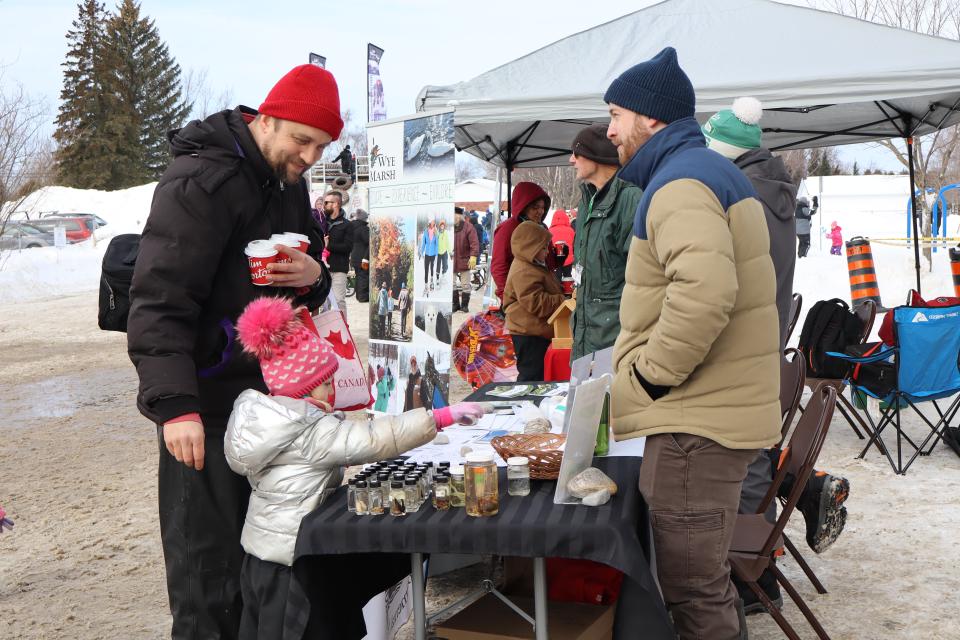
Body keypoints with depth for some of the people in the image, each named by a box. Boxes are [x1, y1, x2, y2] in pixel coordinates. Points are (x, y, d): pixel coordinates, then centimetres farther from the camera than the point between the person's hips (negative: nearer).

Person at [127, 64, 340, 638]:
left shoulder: (289, 183, 13)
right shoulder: (200, 181, -15)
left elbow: (304, 298, 20)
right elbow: (160, 301, -20)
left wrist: (314, 278, -5)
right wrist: (175, 406, -27)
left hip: (267, 395, 8)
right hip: (206, 405, -8)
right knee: (207, 556, -3)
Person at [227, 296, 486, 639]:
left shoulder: (267, 418, 4)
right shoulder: (313, 433, -23)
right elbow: (375, 438, -25)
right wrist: (442, 417, -22)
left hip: (263, 548, 9)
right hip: (294, 558, -9)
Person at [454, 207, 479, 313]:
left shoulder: (469, 228, -7)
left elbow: (474, 243, -12)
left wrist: (473, 256, -20)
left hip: (464, 260, -5)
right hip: (451, 261, 5)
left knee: (465, 284, 2)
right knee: (452, 284, 7)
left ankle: (464, 305, 10)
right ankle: (455, 304, 16)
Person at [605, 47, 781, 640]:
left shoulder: (680, 182, -16)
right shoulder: (715, 171, 18)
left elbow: (704, 291, -34)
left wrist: (651, 372, -21)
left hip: (696, 423, -11)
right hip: (720, 410, 11)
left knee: (692, 586, -1)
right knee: (705, 575, 22)